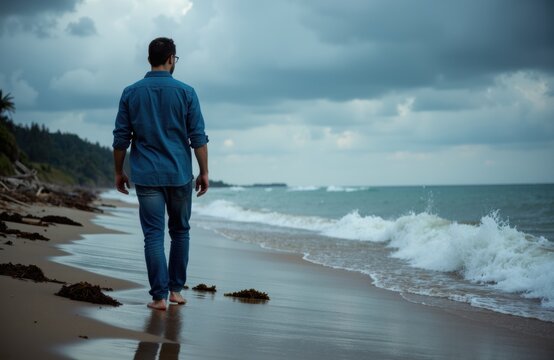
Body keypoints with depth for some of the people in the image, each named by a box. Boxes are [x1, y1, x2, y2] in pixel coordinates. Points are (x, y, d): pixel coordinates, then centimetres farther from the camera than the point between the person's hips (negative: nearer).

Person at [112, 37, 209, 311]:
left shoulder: (131, 93, 1)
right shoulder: (185, 92, -3)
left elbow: (120, 138, 2)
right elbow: (198, 137, -4)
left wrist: (119, 172, 12)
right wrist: (204, 172, 3)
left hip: (146, 175, 0)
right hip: (179, 174, 0)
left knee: (154, 236, 0)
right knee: (180, 232, 15)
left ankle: (160, 295, -4)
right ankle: (175, 289, 18)